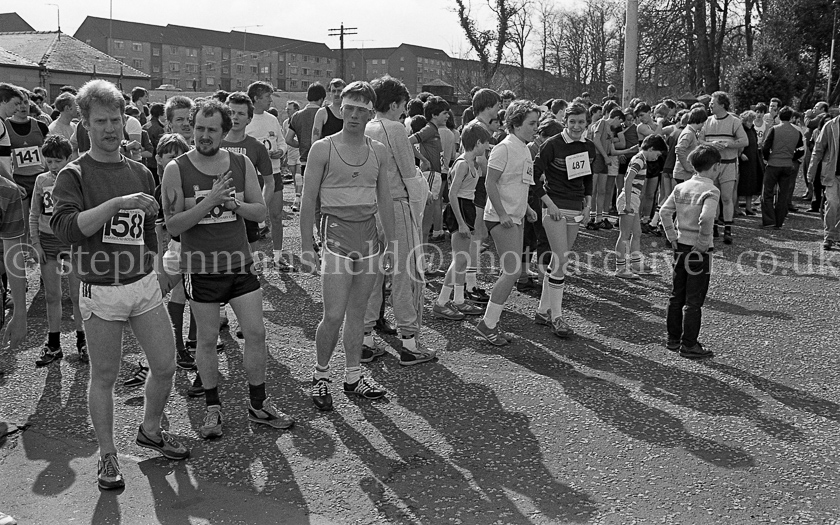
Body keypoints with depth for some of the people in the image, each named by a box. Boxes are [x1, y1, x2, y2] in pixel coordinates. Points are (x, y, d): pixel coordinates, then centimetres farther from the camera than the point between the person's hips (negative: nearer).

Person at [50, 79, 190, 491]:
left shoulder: (140, 174, 9)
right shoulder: (74, 176, -6)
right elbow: (65, 227, -23)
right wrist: (117, 203, -29)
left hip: (144, 284, 5)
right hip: (101, 290, -4)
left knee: (165, 365, 8)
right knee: (104, 377, 6)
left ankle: (150, 430, 33)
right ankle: (107, 456, 22)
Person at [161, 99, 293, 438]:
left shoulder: (241, 164, 2)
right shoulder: (177, 170, -7)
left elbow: (260, 211, 5)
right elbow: (173, 225, -12)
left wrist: (234, 203, -15)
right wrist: (210, 201, -23)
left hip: (239, 262, 3)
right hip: (200, 267, -3)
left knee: (256, 333, 4)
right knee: (207, 339, 8)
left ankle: (258, 405, 20)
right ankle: (213, 408, 24)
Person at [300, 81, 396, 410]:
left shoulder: (378, 152, 9)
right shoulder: (323, 149, -4)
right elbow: (308, 202, -4)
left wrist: (390, 242, 12)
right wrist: (306, 247, -8)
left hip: (369, 235, 4)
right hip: (337, 233, -4)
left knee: (357, 313, 11)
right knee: (334, 315, -6)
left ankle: (353, 377, 22)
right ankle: (321, 375, 14)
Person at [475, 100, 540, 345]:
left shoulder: (524, 149, 14)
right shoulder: (504, 148, -14)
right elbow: (490, 183, -18)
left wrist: (526, 207, 15)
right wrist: (502, 213, -21)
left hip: (515, 218, 9)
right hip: (501, 218, -9)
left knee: (511, 271, 9)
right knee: (513, 270, -12)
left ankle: (491, 324, 17)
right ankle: (488, 324, -4)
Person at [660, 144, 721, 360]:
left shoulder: (681, 187, 4)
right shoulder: (711, 191, -15)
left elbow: (665, 211, 2)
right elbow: (706, 218, -29)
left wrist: (672, 237, 5)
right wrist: (704, 243, -18)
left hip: (681, 247, 7)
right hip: (699, 251, -6)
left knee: (677, 296, 16)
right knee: (694, 300, 2)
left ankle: (673, 339, 25)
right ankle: (689, 345, 8)